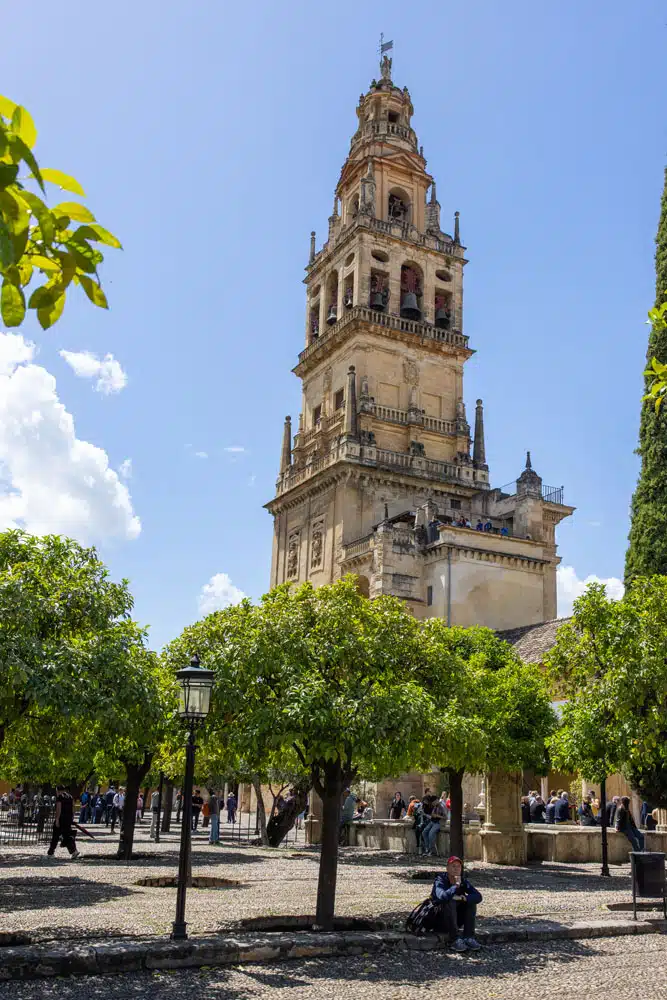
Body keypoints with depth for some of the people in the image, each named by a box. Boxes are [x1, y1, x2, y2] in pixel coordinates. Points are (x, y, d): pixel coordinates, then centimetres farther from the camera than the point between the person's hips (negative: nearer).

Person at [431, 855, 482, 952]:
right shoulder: (440, 880, -18)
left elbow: (478, 896, -15)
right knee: (450, 903, -32)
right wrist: (456, 885, -32)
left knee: (471, 901, -13)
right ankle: (455, 940, -29)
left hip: (456, 920, 6)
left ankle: (469, 937, -16)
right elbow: (442, 896, -40)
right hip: (439, 920, -6)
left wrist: (462, 898, -28)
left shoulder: (464, 881, -2)